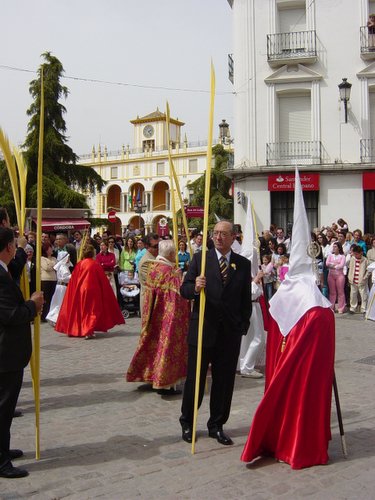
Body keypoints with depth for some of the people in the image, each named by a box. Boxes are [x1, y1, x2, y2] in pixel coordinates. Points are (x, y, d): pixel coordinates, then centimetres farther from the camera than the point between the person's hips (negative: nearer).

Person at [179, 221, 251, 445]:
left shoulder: (244, 264, 7)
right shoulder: (200, 258, 1)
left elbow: (246, 299, 10)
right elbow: (184, 289, -1)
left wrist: (243, 325, 3)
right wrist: (195, 287, -23)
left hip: (231, 332, 2)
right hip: (202, 329, -1)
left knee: (224, 381, 9)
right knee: (195, 379, 8)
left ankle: (217, 425, 25)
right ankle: (187, 422, 26)